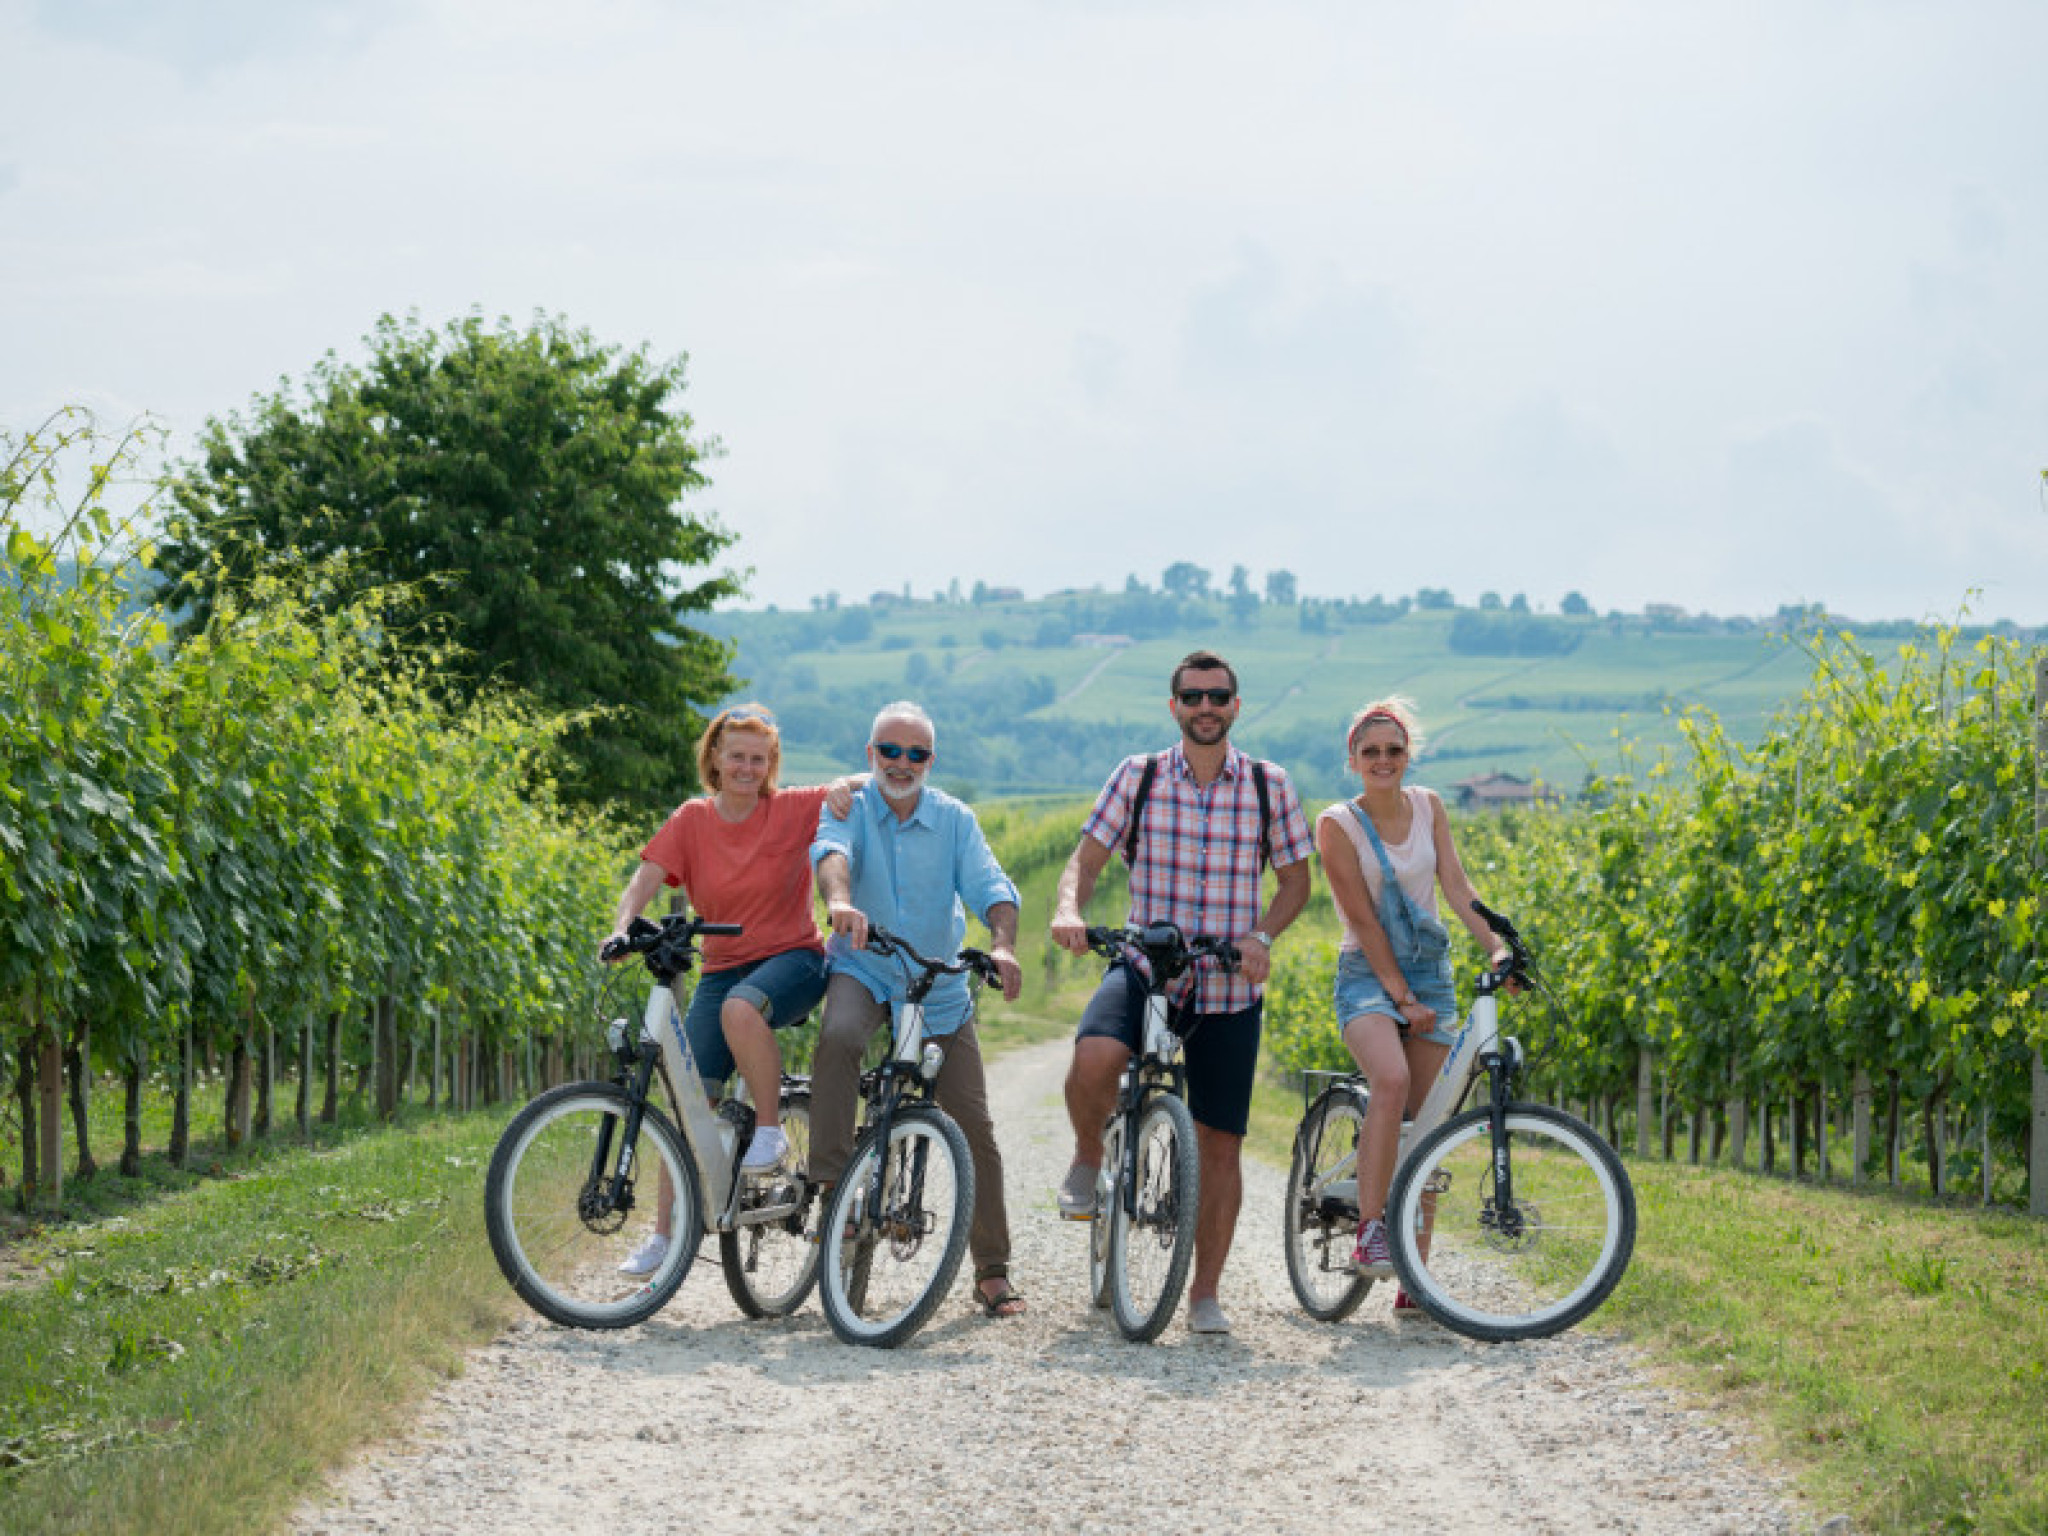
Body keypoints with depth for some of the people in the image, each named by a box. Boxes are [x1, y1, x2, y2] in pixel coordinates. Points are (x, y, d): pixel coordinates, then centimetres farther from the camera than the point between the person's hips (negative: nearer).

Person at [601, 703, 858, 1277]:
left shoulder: (794, 810, -3)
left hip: (792, 959, -3)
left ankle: (770, 1129, -17)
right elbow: (644, 881, -7)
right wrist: (621, 928, -27)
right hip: (722, 967, 3)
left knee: (741, 1008, -37)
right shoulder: (692, 821, 2)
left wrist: (845, 787, -23)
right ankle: (666, 1231, 2)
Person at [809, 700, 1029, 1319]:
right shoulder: (850, 806, -4)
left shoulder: (954, 819, 1)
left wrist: (1003, 943, -34)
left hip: (939, 988, 2)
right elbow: (832, 849, -26)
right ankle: (831, 1182, -28)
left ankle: (992, 1270, 10)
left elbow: (989, 884, -13)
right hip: (864, 971, -2)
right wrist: (839, 898, -49)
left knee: (974, 1126, -1)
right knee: (838, 1037, -37)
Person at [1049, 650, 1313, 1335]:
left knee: (1220, 1144, 2)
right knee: (1093, 1059, -31)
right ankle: (1088, 1158, 2)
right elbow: (1087, 857, 0)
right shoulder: (1138, 777, 1)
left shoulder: (1268, 785, 2)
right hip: (1146, 968, -1)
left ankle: (1204, 1294, 16)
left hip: (1229, 989, 1)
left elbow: (1294, 879, 9)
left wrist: (1262, 936, -10)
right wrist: (1069, 908, -22)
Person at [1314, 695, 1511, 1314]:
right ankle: (1368, 1231, -30)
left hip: (1431, 971, 4)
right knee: (1391, 1081, -33)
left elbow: (1456, 886, 1)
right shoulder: (1338, 823, -8)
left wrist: (1498, 947, -13)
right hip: (1368, 974, -4)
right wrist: (1400, 994, -16)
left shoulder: (1427, 806, 5)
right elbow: (1363, 918, -11)